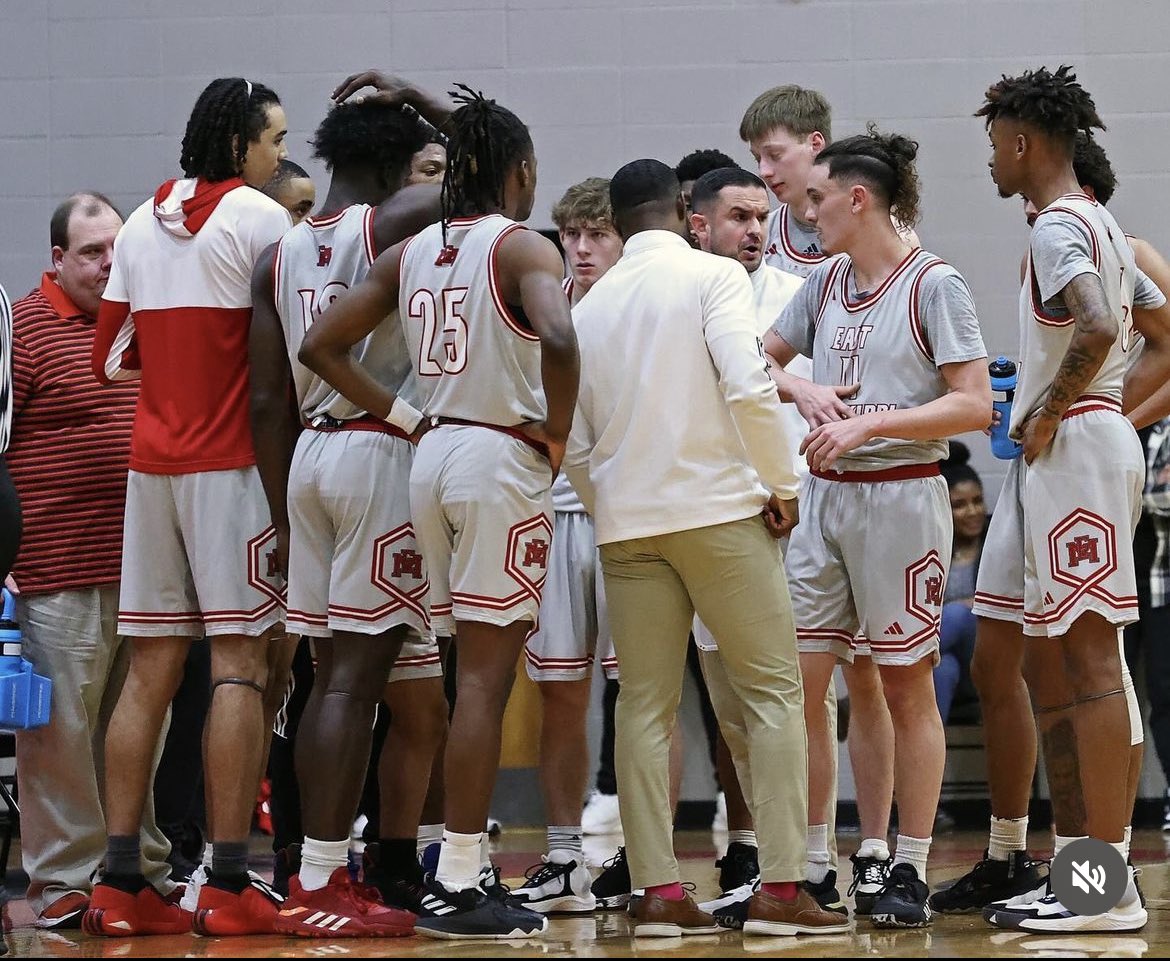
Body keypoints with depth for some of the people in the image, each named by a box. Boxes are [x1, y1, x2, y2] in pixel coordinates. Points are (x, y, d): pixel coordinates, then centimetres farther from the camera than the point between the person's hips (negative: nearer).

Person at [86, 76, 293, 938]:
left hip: (153, 462, 7)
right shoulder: (259, 217, -7)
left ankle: (121, 883, 5)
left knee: (150, 669, 7)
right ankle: (230, 885, -8)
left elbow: (112, 357, 17)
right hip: (233, 461, -6)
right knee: (240, 663, -5)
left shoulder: (142, 226, 14)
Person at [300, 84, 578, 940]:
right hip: (502, 459, -7)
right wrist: (557, 432, -13)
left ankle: (460, 864, 17)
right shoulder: (524, 248, -9)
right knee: (486, 677, -5)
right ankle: (458, 887, -6)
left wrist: (404, 417, 10)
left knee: (473, 669, 15)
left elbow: (322, 346, 9)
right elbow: (557, 338, -28)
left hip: (435, 455, 7)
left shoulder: (412, 253, 10)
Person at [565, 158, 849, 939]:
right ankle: (781, 888, -5)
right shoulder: (712, 275, -4)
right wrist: (782, 485, -6)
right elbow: (747, 387, -16)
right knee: (774, 691, 1)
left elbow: (577, 444, 12)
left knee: (645, 706, 7)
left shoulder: (590, 307, 12)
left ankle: (658, 891, 2)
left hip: (626, 520, 5)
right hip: (718, 507, -5)